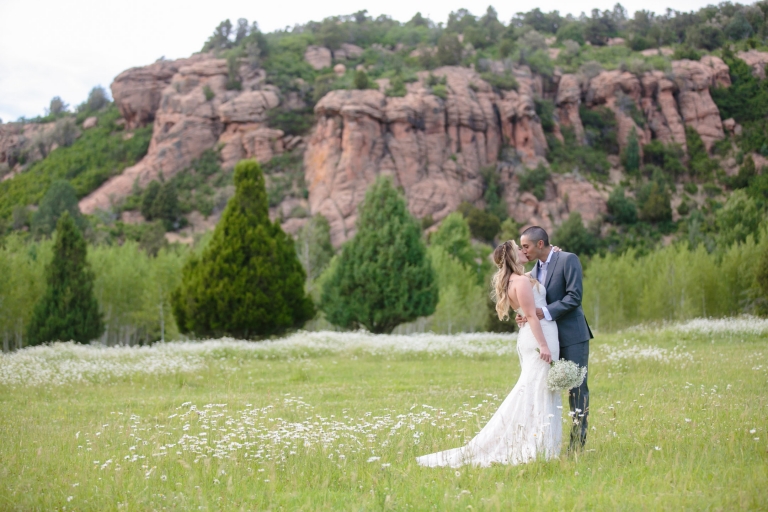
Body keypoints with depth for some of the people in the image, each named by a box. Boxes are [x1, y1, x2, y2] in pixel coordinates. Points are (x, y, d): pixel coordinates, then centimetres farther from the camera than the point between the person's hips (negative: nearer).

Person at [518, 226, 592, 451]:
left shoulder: (568, 260, -8)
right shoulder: (534, 272, 14)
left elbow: (574, 296, -17)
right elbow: (536, 305, 15)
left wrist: (545, 312, -23)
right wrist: (524, 316, -7)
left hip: (572, 337, -7)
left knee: (577, 388, -2)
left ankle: (578, 440, 3)